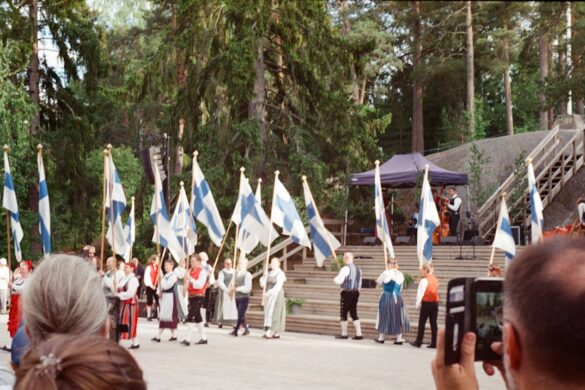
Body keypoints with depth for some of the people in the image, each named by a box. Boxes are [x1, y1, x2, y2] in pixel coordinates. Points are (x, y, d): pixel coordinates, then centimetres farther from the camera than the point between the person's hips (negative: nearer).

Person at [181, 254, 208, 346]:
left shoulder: (202, 271, -10)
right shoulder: (190, 271, 13)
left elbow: (200, 285, -20)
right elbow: (187, 283, 18)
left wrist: (190, 278, -24)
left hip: (199, 297, -8)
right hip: (191, 296, 8)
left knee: (191, 317, -12)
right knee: (197, 317, 13)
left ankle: (188, 339, -12)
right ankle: (204, 338, 22)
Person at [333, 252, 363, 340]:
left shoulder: (346, 268, -14)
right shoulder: (358, 269, 11)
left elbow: (339, 281, -19)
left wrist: (335, 279, 1)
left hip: (347, 293, -7)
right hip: (356, 292, 7)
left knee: (343, 313, 4)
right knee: (354, 313, 11)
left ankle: (344, 334, 8)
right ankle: (358, 334, 5)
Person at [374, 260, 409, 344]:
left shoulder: (386, 273, -8)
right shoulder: (400, 274, 2)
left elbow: (378, 281, 6)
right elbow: (400, 288, 12)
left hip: (386, 296, -2)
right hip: (397, 297, 2)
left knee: (384, 316, 9)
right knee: (398, 317, 8)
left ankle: (381, 337, 15)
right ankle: (399, 338, 5)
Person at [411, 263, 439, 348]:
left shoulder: (424, 280, -9)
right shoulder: (435, 280, 11)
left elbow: (421, 293, -11)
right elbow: (436, 291, 15)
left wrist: (418, 304, -7)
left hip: (426, 303, -6)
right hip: (435, 303, 6)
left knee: (422, 323, 1)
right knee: (433, 323, 4)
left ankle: (418, 342, 2)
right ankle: (434, 343, 2)